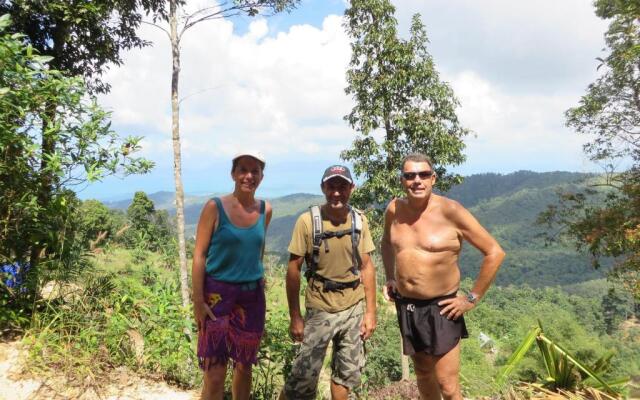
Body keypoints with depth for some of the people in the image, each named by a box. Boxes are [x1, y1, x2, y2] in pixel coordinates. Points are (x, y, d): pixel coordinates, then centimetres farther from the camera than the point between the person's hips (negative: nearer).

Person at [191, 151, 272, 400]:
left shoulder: (265, 210, 3)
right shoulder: (215, 207, -8)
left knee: (244, 367, 16)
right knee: (215, 374, -2)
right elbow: (199, 255, -9)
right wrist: (198, 300, -13)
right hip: (218, 294, -4)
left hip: (252, 296, 4)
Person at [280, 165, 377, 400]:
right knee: (303, 378, 0)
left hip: (354, 309, 4)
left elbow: (366, 267, 4)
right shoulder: (307, 221, -14)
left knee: (347, 372, 17)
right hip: (320, 310, -3)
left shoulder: (359, 221, -4)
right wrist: (295, 316, -8)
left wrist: (370, 311, 1)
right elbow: (293, 269, -8)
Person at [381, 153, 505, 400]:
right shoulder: (394, 209, -3)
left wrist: (472, 299, -12)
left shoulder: (450, 211, -18)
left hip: (440, 308, -4)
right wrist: (390, 279, 9)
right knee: (423, 373, 21)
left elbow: (495, 253, -14)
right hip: (406, 306, 5)